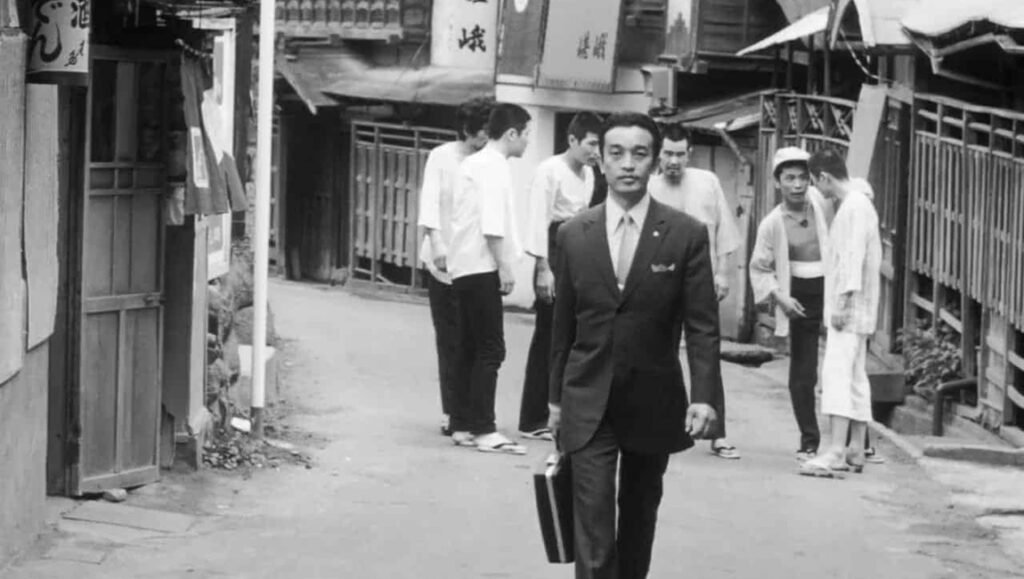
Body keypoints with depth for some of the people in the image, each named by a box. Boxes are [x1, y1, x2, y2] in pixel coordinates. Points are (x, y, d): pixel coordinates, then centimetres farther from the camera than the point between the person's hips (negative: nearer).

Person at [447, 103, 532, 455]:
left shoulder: (473, 163, 18)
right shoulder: (494, 166, -12)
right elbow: (493, 225, -19)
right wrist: (505, 267, -16)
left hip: (465, 267, 10)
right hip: (481, 267, -10)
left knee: (470, 350, 11)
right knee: (490, 350, -9)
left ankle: (462, 426, 13)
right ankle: (484, 430, -11)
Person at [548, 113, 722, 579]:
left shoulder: (686, 235, -6)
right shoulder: (574, 234, 1)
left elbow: (702, 325, -7)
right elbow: (563, 324, 8)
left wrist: (705, 395, -18)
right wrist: (556, 396, 11)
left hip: (654, 404, 0)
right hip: (588, 402, 0)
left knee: (639, 515, 15)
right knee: (593, 523, -9)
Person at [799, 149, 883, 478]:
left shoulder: (854, 207, -14)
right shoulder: (858, 205, 17)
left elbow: (853, 257, -21)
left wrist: (842, 302, -24)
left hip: (850, 307, -11)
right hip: (855, 311, 11)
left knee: (837, 373, -17)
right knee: (855, 377, 12)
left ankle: (836, 452, -26)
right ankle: (855, 451, 17)